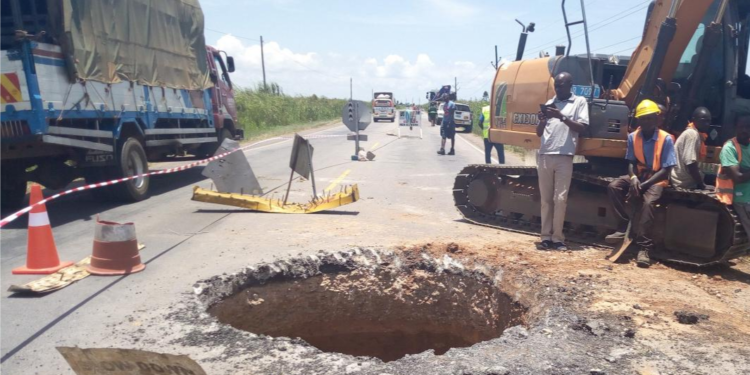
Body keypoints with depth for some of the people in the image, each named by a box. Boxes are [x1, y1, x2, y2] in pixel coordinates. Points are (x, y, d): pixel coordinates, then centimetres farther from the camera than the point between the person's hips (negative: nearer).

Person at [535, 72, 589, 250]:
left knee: (560, 198, -5)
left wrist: (562, 117, -15)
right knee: (546, 199, 5)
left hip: (564, 156, -4)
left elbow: (581, 127, -4)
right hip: (544, 156, 4)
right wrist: (543, 120, -5)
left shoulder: (579, 102, 6)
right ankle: (546, 236, 9)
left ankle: (557, 237, 3)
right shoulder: (549, 103, 17)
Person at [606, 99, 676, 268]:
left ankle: (644, 248, -29)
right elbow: (631, 162, 0)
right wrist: (633, 178, -23)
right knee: (613, 187, -23)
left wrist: (644, 184, -23)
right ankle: (625, 225, -16)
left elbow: (665, 169, -13)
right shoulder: (633, 137, -1)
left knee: (648, 202, -32)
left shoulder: (666, 139, -11)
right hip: (638, 176, 4)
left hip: (657, 179, -4)